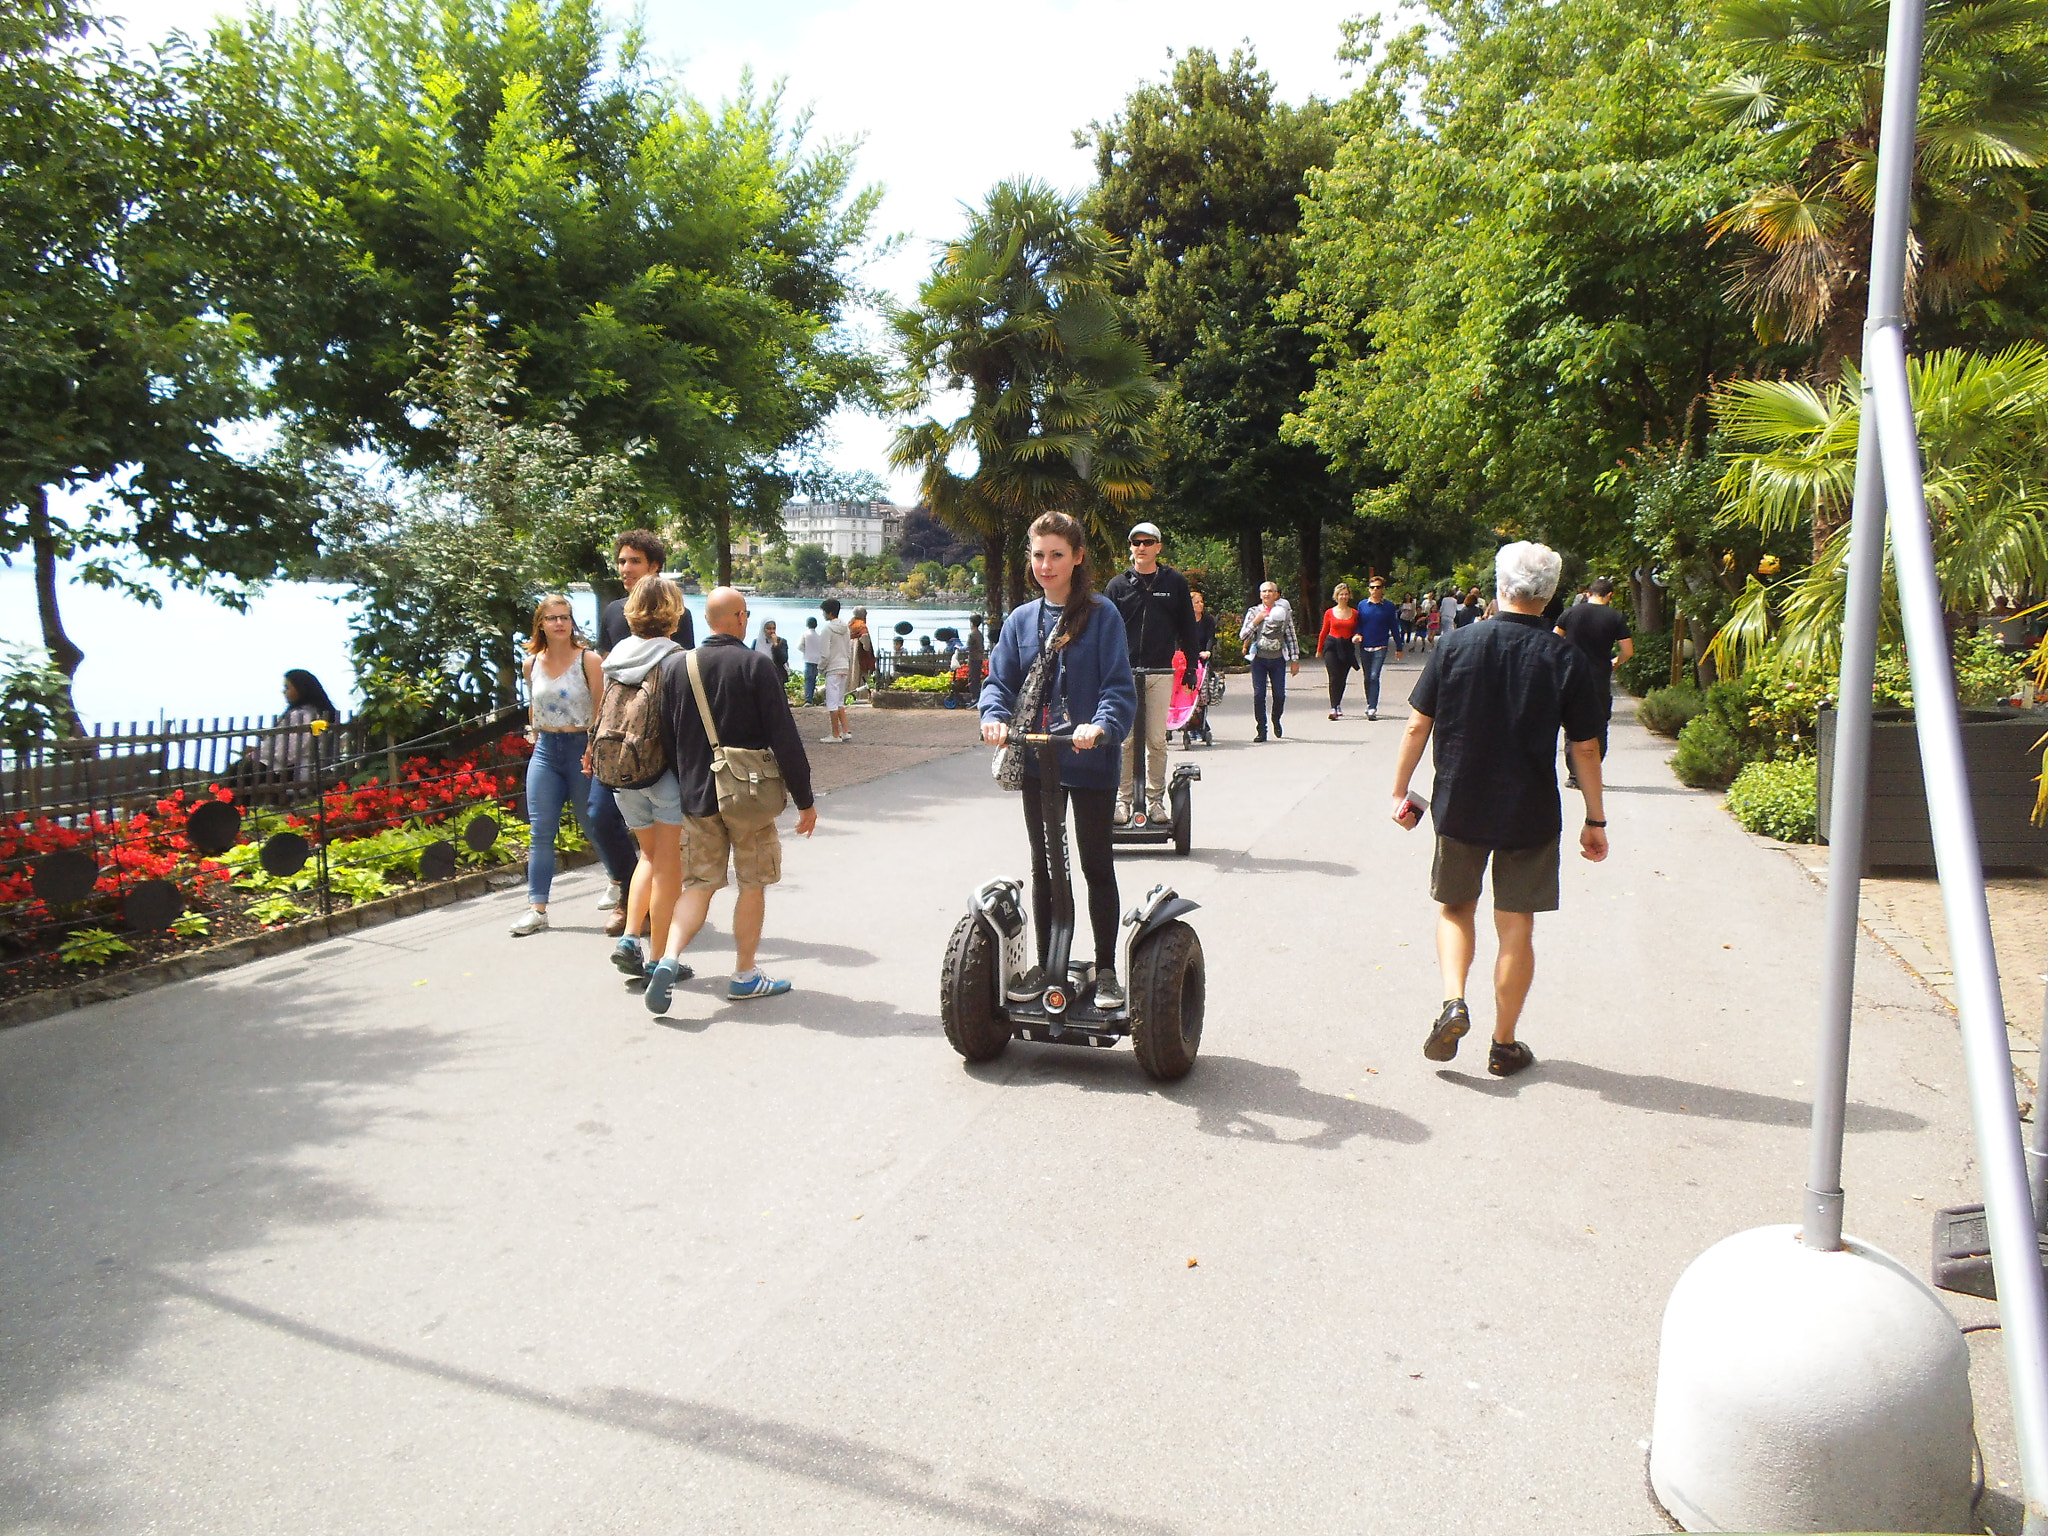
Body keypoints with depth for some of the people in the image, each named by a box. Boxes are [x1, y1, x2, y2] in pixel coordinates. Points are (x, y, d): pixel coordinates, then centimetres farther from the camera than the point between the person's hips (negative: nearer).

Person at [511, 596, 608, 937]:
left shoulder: (588, 660, -7)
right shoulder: (532, 665, 7)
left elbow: (602, 709, -10)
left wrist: (594, 750, -17)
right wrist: (538, 737, 17)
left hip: (581, 748, -4)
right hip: (545, 751, 4)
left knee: (595, 826, 3)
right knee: (541, 832, 1)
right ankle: (537, 909, 3)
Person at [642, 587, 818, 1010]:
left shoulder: (675, 666, 2)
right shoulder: (755, 665, -11)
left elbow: (665, 736, 9)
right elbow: (784, 737, -12)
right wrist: (804, 799, -5)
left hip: (696, 796, 4)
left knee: (698, 884, 12)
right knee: (752, 884, 10)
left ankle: (669, 959, -7)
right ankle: (744, 976, 17)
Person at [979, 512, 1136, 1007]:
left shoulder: (1102, 615, -7)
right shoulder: (1022, 620, 7)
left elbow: (1120, 687, -13)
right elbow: (1000, 680, 4)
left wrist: (1101, 726, -32)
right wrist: (995, 716, -18)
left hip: (1091, 763, -4)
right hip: (1037, 763, 4)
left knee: (1097, 867, 7)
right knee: (1043, 867, 14)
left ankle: (1106, 969, 19)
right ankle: (1045, 965, 26)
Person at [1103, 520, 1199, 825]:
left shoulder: (1175, 582, 8)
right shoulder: (1118, 585, 7)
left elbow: (1187, 627, 12)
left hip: (1160, 673, 0)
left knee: (1157, 741, 3)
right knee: (1125, 740, 0)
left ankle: (1155, 798, 12)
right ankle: (1123, 799, 8)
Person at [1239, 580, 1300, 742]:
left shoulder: (1284, 612, 5)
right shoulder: (1253, 612, 5)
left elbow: (1292, 637, 7)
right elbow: (1243, 636, 0)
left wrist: (1295, 660, 4)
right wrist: (1256, 621, -11)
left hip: (1278, 658, 0)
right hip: (1259, 658, 0)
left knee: (1279, 694, -2)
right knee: (1258, 694, -7)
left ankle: (1276, 719, 29)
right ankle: (1261, 730, 2)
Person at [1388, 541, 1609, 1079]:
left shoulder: (1456, 645, -5)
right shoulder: (1566, 659, -7)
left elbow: (1417, 726, -2)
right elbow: (1586, 750, -3)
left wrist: (1400, 792, 9)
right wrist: (1595, 821, 7)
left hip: (1459, 807, 1)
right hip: (1531, 814, -1)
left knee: (1455, 908, 20)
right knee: (1516, 929, 8)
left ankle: (1453, 1001, 0)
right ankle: (1504, 1045, 16)